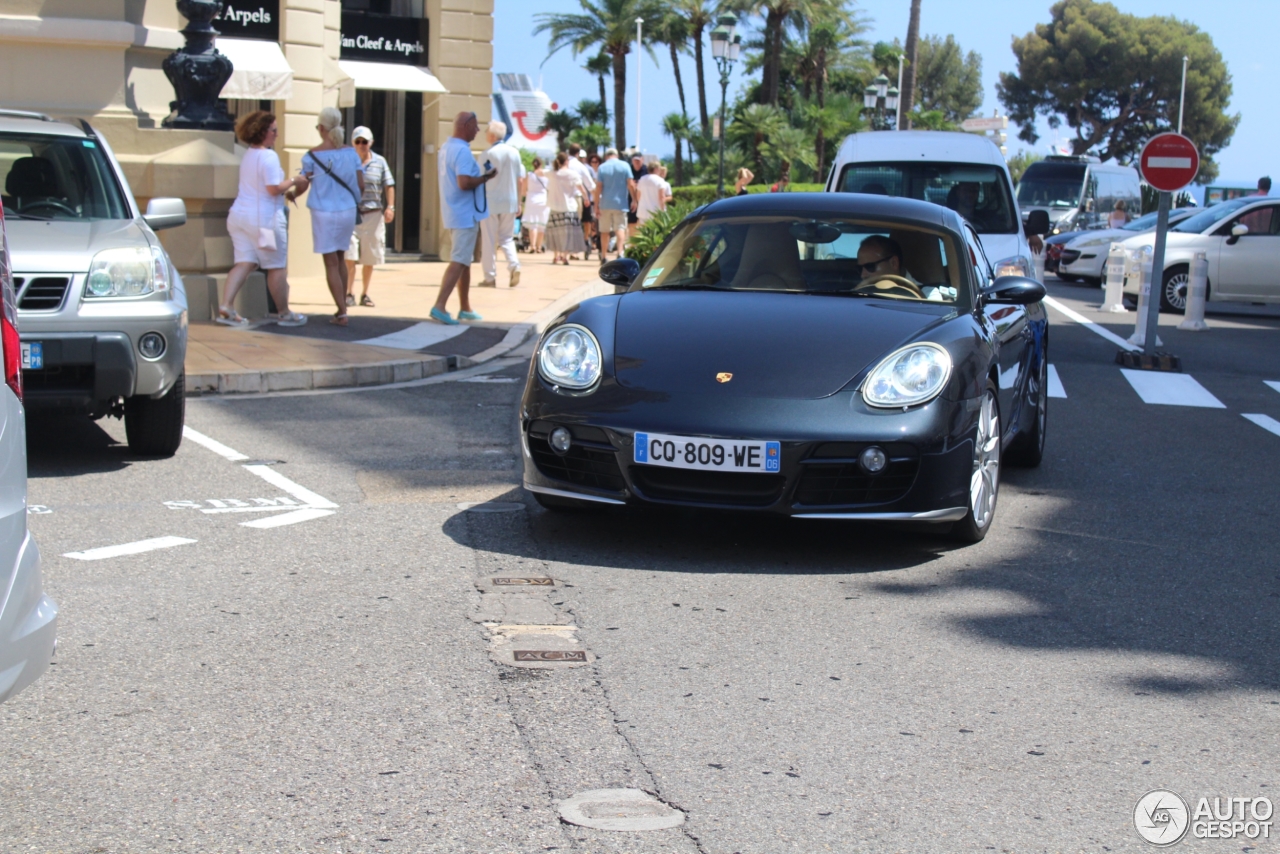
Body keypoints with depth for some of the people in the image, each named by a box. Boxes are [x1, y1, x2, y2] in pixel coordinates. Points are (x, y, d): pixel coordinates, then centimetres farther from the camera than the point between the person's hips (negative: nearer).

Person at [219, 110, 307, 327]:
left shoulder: (248, 155, 15)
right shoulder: (269, 156, -15)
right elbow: (274, 188, -21)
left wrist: (287, 190, 22)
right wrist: (293, 182, -5)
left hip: (240, 214, 8)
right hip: (264, 218, -8)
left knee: (244, 262, 4)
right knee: (276, 267, 4)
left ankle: (226, 306, -11)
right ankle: (284, 314, 13)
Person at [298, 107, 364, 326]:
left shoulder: (312, 156, -8)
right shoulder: (351, 152, 0)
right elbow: (361, 185, 0)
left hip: (324, 213, -3)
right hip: (348, 211, 3)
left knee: (331, 263, 2)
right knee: (340, 258, 18)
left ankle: (342, 313, -3)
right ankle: (342, 308, 21)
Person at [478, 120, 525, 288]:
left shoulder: (489, 154, -10)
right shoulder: (515, 152, 4)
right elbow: (520, 180, 7)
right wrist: (518, 202, 14)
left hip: (491, 203, -4)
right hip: (510, 203, 4)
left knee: (489, 241, 4)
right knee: (507, 237, 16)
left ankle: (490, 278, 6)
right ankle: (514, 265, -8)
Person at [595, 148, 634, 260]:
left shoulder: (602, 167, 0)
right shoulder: (625, 166, -1)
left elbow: (598, 186, -4)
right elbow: (631, 184, -5)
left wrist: (596, 204, -1)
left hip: (605, 204, 1)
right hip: (620, 203, -1)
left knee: (604, 231, 9)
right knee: (620, 228, -3)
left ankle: (603, 256, 14)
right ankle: (620, 252, -22)